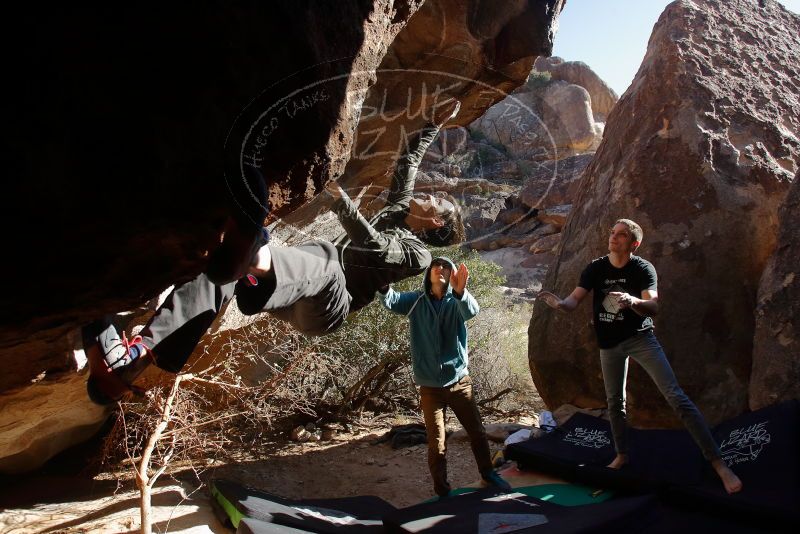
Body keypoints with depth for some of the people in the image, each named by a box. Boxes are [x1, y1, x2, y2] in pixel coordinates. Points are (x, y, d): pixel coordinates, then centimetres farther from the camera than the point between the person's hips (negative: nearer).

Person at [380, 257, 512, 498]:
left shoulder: (456, 302, -5)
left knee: (477, 432, 15)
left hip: (459, 381, 1)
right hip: (430, 386, -1)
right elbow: (390, 301, -20)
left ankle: (488, 473, 39)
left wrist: (460, 291, -51)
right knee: (437, 443, 6)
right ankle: (442, 491, 24)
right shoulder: (416, 301, -3)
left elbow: (472, 310, -28)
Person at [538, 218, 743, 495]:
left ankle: (719, 464, -8)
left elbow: (653, 306, -26)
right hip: (609, 343, 4)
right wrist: (559, 303, -38)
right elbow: (574, 300, -14)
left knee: (676, 397, -11)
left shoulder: (643, 268, -13)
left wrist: (632, 301, -48)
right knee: (615, 401, 14)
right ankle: (622, 455, 35)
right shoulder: (595, 269, -5)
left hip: (640, 338, -3)